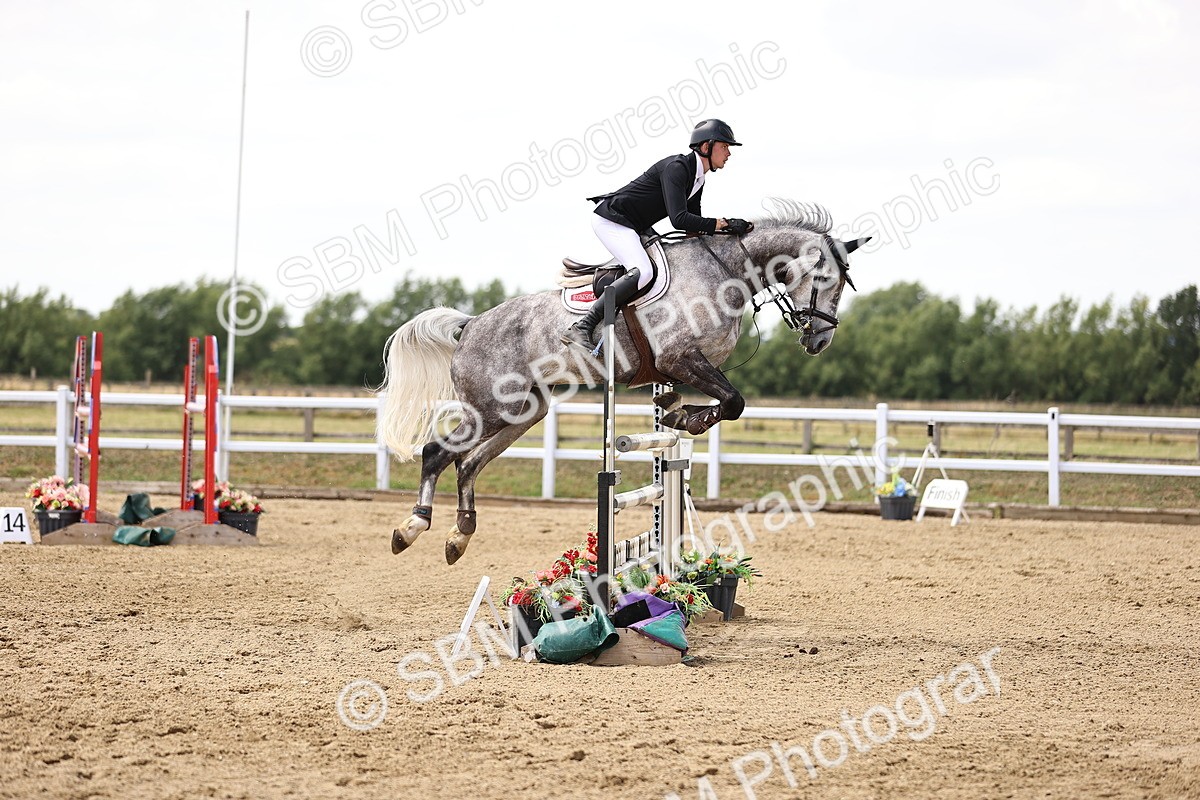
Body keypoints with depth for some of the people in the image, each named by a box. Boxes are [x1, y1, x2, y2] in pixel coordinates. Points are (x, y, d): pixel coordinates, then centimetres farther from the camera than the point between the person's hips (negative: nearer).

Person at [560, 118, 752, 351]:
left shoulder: (698, 180, 10)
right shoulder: (676, 168, -20)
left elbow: (693, 225, 14)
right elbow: (679, 219, -30)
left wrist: (725, 229, -1)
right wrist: (723, 224, -27)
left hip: (634, 228, 11)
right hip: (610, 218, -11)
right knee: (642, 272, -29)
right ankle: (581, 330, -34)